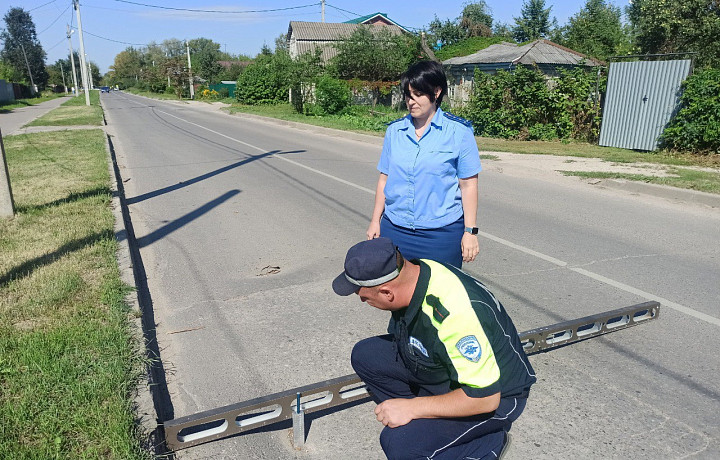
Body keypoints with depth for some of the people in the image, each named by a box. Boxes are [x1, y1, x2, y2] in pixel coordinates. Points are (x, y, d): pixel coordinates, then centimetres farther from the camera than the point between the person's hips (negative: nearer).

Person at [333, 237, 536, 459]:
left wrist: (412, 407, -24)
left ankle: (489, 442, -1)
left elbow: (485, 397, -31)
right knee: (364, 355, -1)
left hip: (496, 393, -8)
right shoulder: (413, 269, -13)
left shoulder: (455, 313, -39)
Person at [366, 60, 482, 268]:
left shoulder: (458, 131, -2)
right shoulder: (394, 130, 8)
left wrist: (470, 231, -5)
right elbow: (384, 178, 13)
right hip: (395, 230, 3)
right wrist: (376, 220, 12)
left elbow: (468, 184, -2)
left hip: (442, 233, -3)